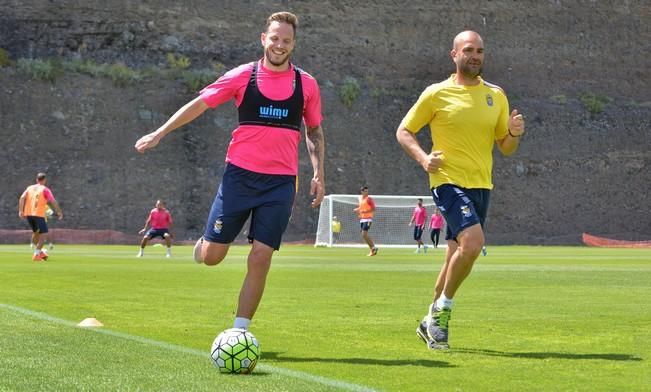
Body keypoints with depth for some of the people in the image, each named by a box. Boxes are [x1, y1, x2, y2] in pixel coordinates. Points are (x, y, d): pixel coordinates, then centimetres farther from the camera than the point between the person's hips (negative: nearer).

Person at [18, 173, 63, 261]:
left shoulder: (30, 188, 15)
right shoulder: (45, 189, 2)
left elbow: (22, 198, 1)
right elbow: (53, 202, -7)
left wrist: (20, 211, -3)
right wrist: (59, 212, 3)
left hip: (28, 214, 6)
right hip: (39, 214, -6)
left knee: (35, 232, 24)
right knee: (44, 234, 0)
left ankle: (39, 251, 31)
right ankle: (36, 254, -10)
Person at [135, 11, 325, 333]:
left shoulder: (306, 84, 5)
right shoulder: (243, 76, 0)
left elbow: (314, 132, 16)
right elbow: (200, 104, 6)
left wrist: (318, 174, 6)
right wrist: (159, 133, 3)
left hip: (280, 182, 1)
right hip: (240, 174, -1)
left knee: (261, 257, -7)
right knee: (211, 256, -1)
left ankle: (239, 330, 3)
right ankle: (204, 244, 37)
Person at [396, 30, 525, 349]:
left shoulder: (496, 96, 10)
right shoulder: (436, 94, -2)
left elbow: (505, 148, 14)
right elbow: (403, 132, 4)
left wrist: (514, 134, -9)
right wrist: (423, 158, -14)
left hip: (481, 185, 5)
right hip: (448, 181, -5)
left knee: (457, 256, 9)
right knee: (472, 241, -25)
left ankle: (432, 322, 24)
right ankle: (442, 310, -6)